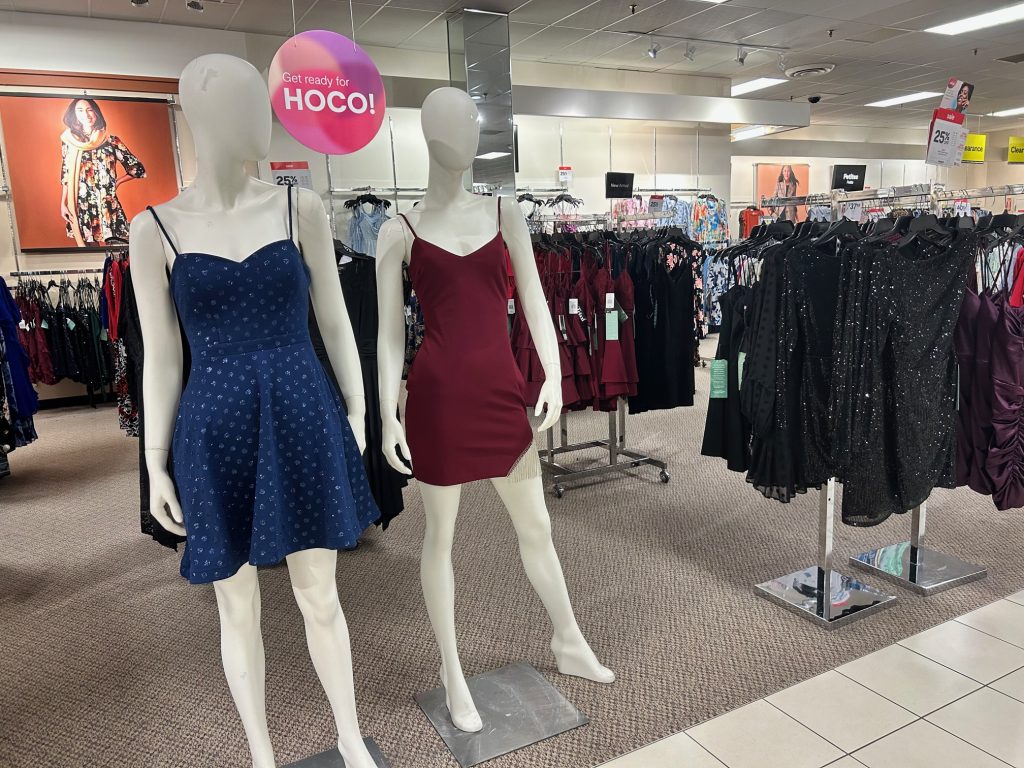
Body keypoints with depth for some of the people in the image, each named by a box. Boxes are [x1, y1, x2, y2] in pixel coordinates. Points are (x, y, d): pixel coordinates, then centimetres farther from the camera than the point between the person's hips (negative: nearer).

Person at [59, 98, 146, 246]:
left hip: (108, 207, -1)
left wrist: (116, 182, 5)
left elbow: (138, 169, 5)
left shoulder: (111, 141, 2)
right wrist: (63, 204, 7)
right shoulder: (69, 141, 6)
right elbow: (66, 176, 11)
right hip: (80, 209, 1)